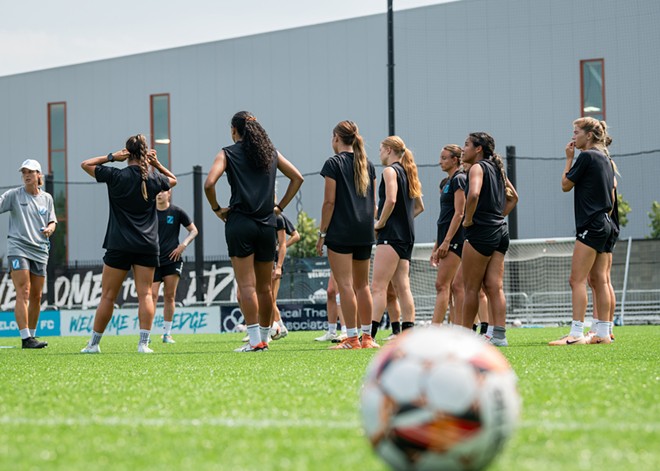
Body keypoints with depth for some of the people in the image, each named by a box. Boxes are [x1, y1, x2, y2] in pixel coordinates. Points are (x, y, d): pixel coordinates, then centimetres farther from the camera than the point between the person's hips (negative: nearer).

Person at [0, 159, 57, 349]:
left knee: (36, 296, 8)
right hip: (18, 249, -5)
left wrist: (50, 228, -4)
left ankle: (32, 335, 20)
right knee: (23, 293, -14)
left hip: (39, 251, 5)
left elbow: (52, 221, 18)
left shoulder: (47, 198, 12)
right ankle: (26, 338, -18)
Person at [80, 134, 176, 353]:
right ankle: (143, 343, -11)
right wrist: (157, 164, 13)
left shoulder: (116, 176, -6)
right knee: (145, 294, 0)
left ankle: (94, 343, 11)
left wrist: (111, 156, -2)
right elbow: (173, 180, 26)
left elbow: (85, 164, 5)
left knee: (108, 296, 4)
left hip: (119, 245, -2)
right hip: (147, 245, 2)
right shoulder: (153, 178, 3)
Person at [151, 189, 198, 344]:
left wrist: (183, 245, -5)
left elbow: (193, 230, 9)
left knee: (169, 296, 3)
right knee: (152, 295, -9)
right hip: (153, 260, 0)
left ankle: (167, 333, 11)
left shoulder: (177, 212, 1)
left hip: (172, 259, 0)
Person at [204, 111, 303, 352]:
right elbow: (297, 177, 15)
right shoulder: (270, 152, 12)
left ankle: (255, 340, -12)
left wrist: (217, 209, -2)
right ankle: (264, 337, 20)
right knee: (265, 286, 12)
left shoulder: (228, 153, -1)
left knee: (247, 286, -6)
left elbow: (209, 183, -16)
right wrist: (280, 207, 15)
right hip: (267, 224, 4)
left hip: (239, 223, -4)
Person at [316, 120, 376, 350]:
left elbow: (330, 201, -10)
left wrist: (322, 233, -6)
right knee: (362, 284, 15)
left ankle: (352, 338, -10)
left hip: (340, 232, -7)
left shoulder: (334, 163, -6)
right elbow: (374, 201, 14)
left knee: (345, 284, -7)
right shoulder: (367, 164, 12)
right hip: (364, 233, 7)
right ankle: (367, 335, 18)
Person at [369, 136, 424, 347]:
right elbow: (419, 206, 26)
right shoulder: (407, 172, 19)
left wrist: (381, 222, -12)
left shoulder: (390, 171, -8)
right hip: (407, 235, 9)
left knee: (378, 286, -13)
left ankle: (369, 336, -20)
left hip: (391, 234, -9)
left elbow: (391, 200, -22)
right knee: (402, 286, 8)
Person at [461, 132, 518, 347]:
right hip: (500, 232, 8)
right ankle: (499, 335, -3)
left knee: (471, 288, 0)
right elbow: (513, 197, 27)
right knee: (494, 287, 3)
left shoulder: (478, 167, -9)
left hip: (480, 232, -8)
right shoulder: (496, 168, 17)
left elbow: (473, 194, -28)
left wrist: (468, 219, -16)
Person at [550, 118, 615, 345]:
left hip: (590, 225, -9)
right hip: (605, 225, 9)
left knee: (577, 280, -11)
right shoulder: (605, 159, 16)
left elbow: (566, 184, -4)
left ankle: (576, 333, -17)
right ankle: (603, 333, 8)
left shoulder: (586, 157, -11)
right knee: (599, 280, 9)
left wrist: (569, 158, 5)